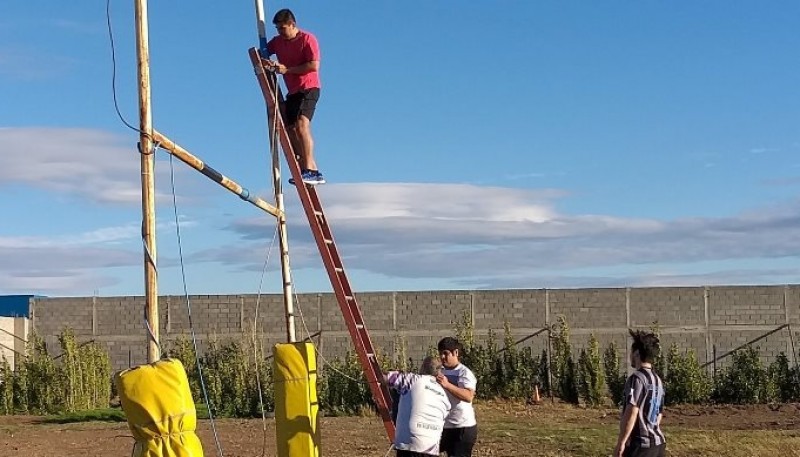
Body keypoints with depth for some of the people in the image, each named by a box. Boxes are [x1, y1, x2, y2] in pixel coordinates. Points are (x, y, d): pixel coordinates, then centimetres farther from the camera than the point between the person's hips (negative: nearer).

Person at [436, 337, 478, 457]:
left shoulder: (464, 373, -11)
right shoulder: (439, 371, 9)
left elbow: (469, 396, -28)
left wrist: (447, 385, -36)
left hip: (463, 427, -7)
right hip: (443, 426, 7)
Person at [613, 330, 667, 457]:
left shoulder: (637, 378, -13)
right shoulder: (658, 380, 14)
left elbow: (631, 413, -20)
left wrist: (620, 443, -18)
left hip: (640, 444, -8)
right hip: (658, 443, 8)